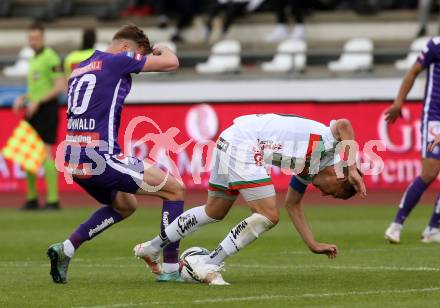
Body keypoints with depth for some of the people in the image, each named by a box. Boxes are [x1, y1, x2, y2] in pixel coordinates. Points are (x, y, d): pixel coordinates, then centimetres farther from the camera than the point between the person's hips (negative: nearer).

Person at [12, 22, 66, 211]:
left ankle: (53, 200, -11)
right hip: (33, 111, 9)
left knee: (45, 153, -13)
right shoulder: (34, 60, 19)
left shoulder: (50, 57, -10)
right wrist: (22, 99, 9)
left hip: (47, 110, -9)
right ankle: (31, 198, 16)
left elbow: (60, 86, -17)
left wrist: (37, 102, -21)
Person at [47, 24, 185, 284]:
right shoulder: (116, 61, -4)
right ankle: (170, 268, 1)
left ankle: (66, 249, 16)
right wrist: (163, 50, 18)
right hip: (101, 159, -9)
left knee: (125, 205, 30)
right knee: (175, 189, 3)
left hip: (73, 160, 9)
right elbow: (171, 63, -3)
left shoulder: (79, 69, 19)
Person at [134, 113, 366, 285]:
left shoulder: (308, 170, 19)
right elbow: (343, 125, -28)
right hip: (243, 145, -10)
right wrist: (353, 170, -27)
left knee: (214, 211, 26)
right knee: (268, 216, -10)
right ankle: (209, 266, -7)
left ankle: (152, 247, 38)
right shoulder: (330, 144, -5)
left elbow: (292, 205, 28)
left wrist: (313, 245, 24)